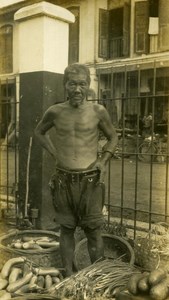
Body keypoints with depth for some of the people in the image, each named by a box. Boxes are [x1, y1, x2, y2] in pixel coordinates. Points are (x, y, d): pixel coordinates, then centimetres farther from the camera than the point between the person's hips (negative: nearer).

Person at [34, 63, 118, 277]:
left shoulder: (98, 111, -5)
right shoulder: (55, 112, -3)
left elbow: (113, 137, 11)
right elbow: (39, 132, 17)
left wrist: (103, 160, -2)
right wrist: (55, 154, 6)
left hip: (90, 180, -1)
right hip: (63, 180, 2)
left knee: (93, 231, 5)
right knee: (66, 229, 11)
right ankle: (69, 276, 26)